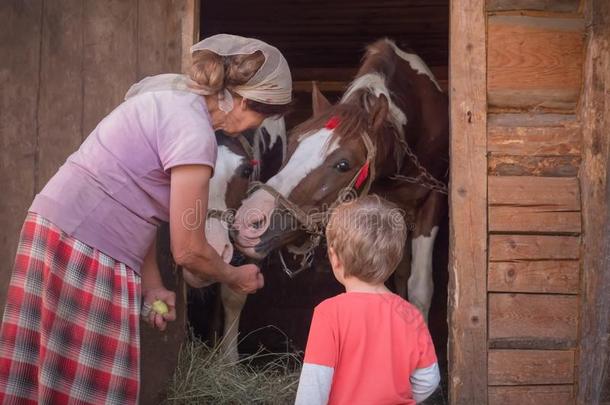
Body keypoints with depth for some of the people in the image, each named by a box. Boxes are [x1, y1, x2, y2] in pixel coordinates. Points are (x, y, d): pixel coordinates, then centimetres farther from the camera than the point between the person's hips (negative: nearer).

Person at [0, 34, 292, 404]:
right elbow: (189, 251, -12)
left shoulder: (170, 95, 11)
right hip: (87, 253, -10)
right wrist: (235, 277, 8)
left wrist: (153, 286, 14)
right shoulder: (194, 132, -17)